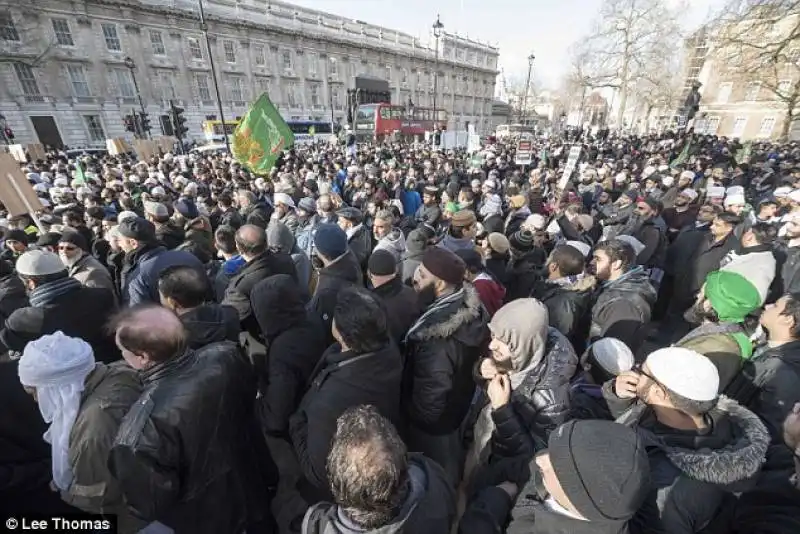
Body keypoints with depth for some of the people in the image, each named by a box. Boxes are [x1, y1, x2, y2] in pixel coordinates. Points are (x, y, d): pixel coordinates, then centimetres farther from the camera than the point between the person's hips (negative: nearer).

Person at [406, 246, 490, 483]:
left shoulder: (437, 339, -40)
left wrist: (408, 416, -9)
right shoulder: (470, 305, -15)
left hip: (433, 423, -7)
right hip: (458, 408, 8)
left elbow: (429, 405, -30)